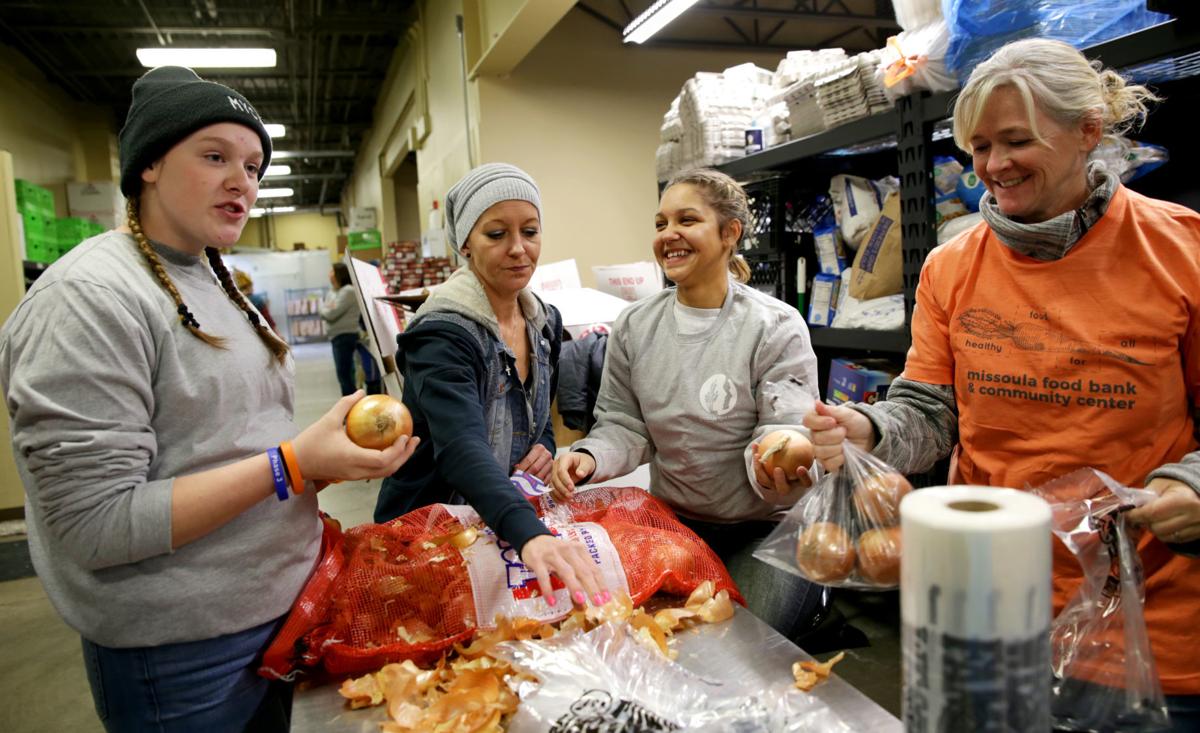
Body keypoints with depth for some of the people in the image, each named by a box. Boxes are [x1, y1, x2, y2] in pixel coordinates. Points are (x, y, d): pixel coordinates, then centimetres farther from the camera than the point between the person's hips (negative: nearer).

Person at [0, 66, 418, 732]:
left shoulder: (215, 282, 7)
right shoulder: (89, 297, -19)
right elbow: (95, 528, -23)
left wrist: (334, 455, -3)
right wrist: (293, 464, -27)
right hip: (183, 659, -8)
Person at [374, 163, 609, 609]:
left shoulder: (545, 322, -2)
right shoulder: (441, 336, -24)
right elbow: (462, 449, -40)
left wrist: (546, 447, -10)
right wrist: (531, 534, -55)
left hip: (511, 532, 6)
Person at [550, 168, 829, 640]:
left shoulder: (777, 327, -11)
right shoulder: (633, 327, 2)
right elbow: (624, 427, 4)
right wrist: (588, 458, -18)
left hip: (768, 529, -3)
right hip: (675, 524, 4)